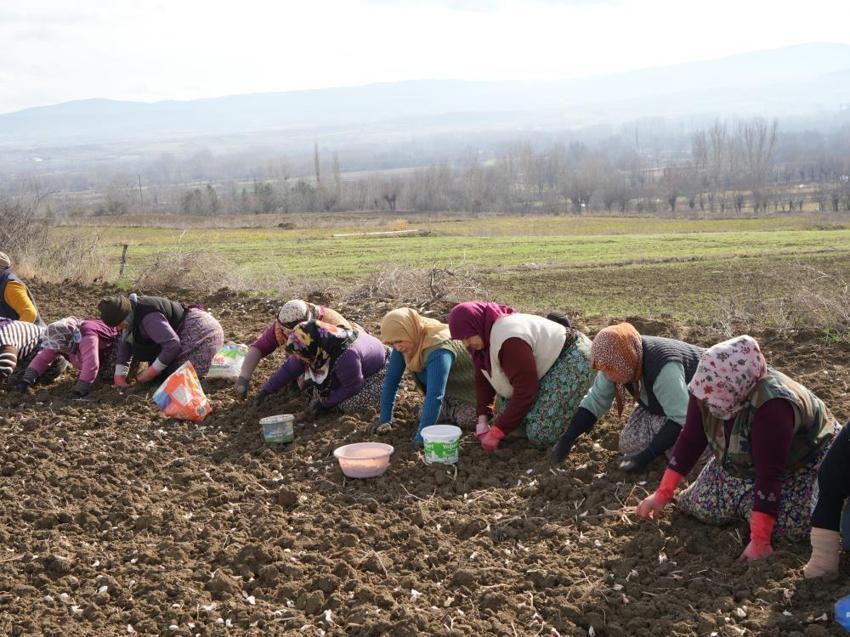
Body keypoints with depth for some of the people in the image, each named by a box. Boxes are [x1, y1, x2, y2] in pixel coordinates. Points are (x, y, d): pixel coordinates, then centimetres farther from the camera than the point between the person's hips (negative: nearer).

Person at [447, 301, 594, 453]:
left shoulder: (508, 339, -31)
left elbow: (525, 390, -29)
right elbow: (483, 379, 5)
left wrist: (496, 432, -25)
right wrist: (483, 419, -7)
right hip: (548, 366, 10)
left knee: (540, 436, -19)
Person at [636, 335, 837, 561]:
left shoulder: (771, 407, -42)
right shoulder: (707, 389, -23)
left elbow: (769, 475, -39)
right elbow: (690, 440, -12)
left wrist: (759, 542, -37)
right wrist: (662, 494, -13)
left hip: (800, 463, -5)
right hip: (742, 462, 5)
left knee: (791, 524, -26)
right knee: (700, 506, -9)